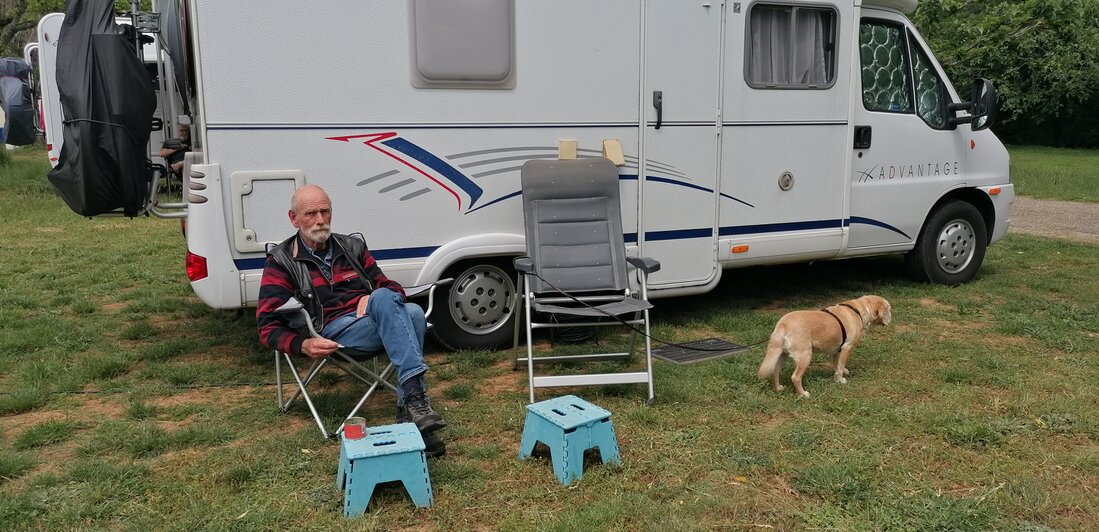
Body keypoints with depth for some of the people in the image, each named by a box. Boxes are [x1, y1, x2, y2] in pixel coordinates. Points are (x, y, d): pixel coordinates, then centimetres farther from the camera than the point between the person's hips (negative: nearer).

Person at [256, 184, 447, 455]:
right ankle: (415, 394, -42)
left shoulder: (352, 247, 22)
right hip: (333, 331, -4)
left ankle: (409, 411, -30)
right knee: (383, 299, -34)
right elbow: (269, 328, 3)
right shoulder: (281, 263, 9)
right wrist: (304, 345, -18)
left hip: (374, 323, 4)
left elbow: (392, 287, 19)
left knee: (414, 313, -31)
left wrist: (375, 300, -6)